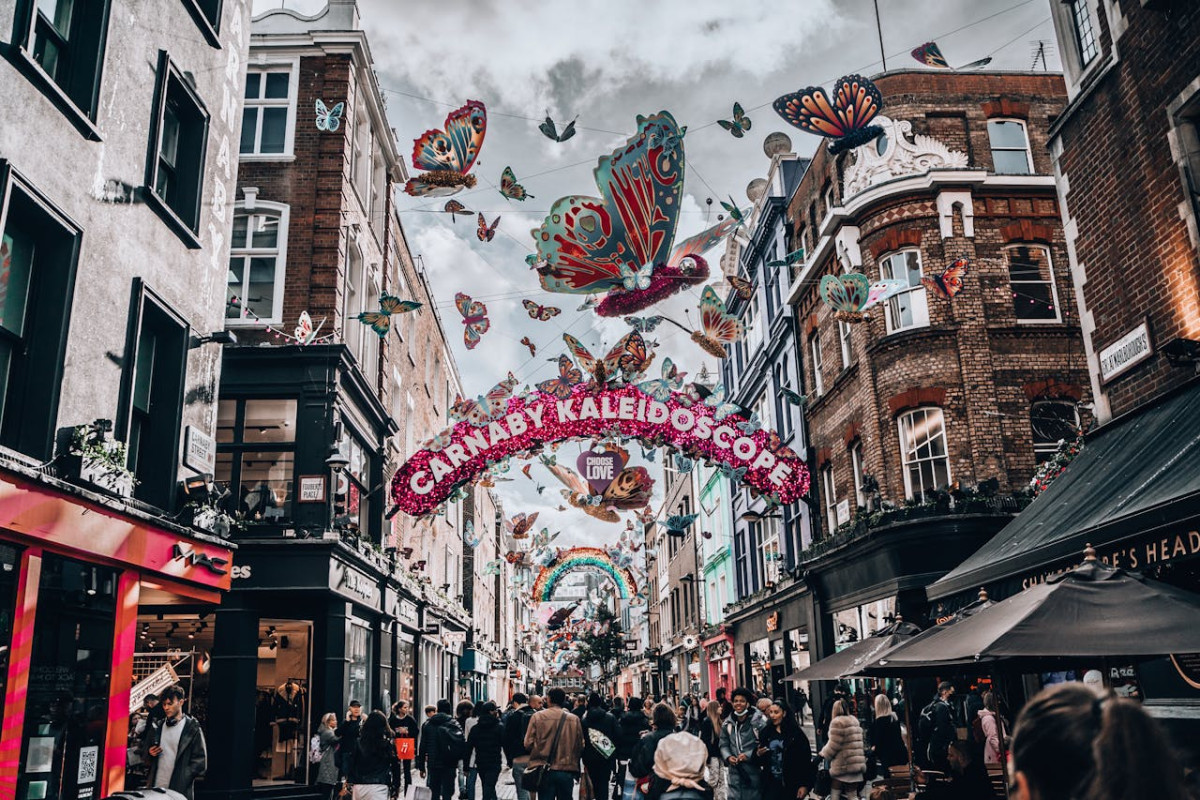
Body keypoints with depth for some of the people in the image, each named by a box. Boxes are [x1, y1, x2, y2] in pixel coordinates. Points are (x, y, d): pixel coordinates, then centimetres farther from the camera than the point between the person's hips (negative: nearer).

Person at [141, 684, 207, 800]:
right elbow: (145, 758, 21)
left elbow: (200, 761, -4)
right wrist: (150, 754, -1)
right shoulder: (156, 728, 14)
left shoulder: (192, 729, -1)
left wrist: (182, 779, -13)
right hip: (155, 787, 5)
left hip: (179, 791, -5)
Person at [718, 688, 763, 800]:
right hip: (735, 771, 4)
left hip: (754, 770, -4)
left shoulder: (758, 721, -8)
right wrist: (728, 757, -8)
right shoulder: (727, 724, 8)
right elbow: (724, 745, 12)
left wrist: (749, 755, -17)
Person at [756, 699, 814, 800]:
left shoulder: (796, 733, -6)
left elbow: (805, 760, -7)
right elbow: (761, 760, 13)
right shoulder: (765, 732, 5)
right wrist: (758, 754, -9)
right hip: (771, 783, 2)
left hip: (791, 784, -2)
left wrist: (805, 785, -10)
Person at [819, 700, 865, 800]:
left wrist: (823, 754, 4)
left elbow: (834, 744, -12)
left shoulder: (837, 722, -10)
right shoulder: (855, 721, 14)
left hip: (842, 765, -7)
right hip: (857, 764, 7)